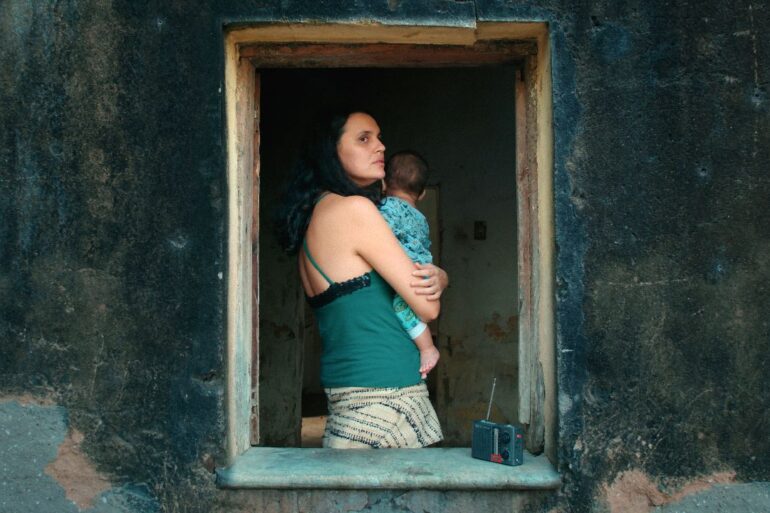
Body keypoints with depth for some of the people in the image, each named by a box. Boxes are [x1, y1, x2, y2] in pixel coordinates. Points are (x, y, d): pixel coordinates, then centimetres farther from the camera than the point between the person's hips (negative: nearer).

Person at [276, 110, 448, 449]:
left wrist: (437, 278, -2)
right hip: (383, 396, -9)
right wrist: (435, 282, 13)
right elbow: (427, 307, -11)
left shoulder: (314, 215, 16)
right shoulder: (354, 208, -12)